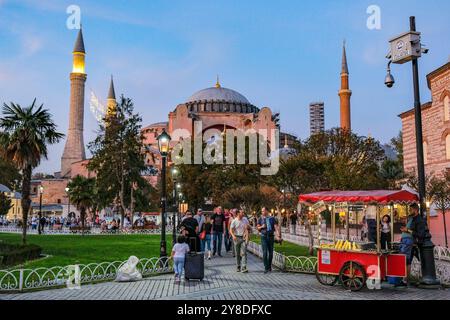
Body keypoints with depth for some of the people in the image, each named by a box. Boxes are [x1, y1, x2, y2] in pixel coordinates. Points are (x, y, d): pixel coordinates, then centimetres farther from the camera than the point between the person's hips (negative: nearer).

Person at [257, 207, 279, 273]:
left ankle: (269, 266, 25)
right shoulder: (260, 219, 6)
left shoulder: (272, 218, 4)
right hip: (264, 236, -1)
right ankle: (266, 268, -7)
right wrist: (262, 227, -10)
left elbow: (276, 227, -2)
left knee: (271, 252, 8)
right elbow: (257, 227, 12)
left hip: (271, 236, 1)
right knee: (265, 252, -9)